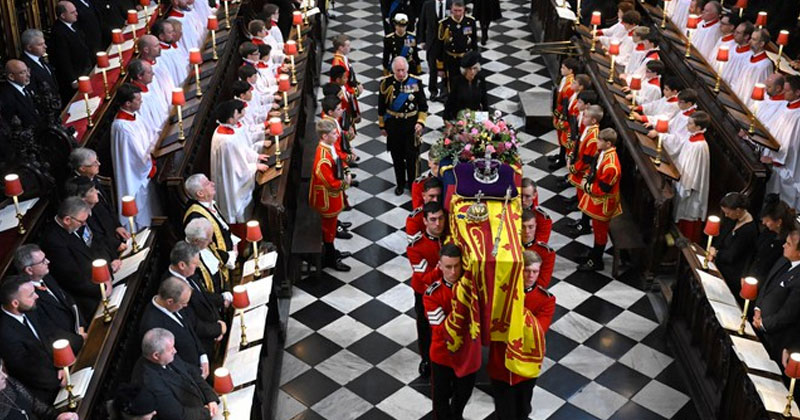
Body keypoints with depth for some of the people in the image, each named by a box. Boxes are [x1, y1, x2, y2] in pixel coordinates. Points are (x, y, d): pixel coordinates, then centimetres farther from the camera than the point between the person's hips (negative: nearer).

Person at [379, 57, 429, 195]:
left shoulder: (416, 82, -9)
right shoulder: (386, 83, -8)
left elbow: (423, 106, -1)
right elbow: (381, 107, 2)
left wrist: (420, 122, -11)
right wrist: (382, 126, 5)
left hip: (411, 124, -1)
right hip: (393, 124, 1)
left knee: (412, 156, 3)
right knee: (397, 156, 12)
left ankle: (412, 184, 21)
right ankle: (400, 184, 29)